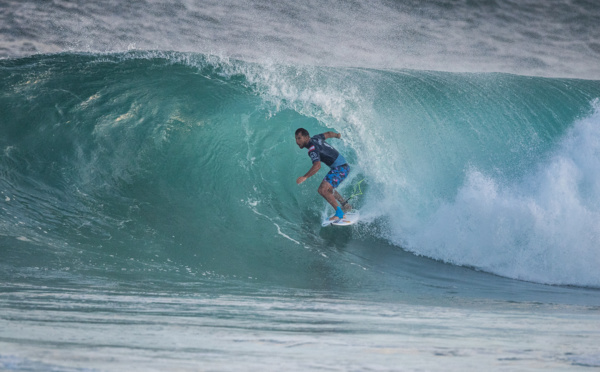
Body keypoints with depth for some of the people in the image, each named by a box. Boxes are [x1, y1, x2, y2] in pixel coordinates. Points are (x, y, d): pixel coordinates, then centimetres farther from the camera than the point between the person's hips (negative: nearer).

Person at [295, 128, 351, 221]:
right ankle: (346, 206, 36)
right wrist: (337, 135, 47)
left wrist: (305, 177, -42)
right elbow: (328, 134, 26)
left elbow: (317, 166, -36)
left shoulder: (312, 149, -21)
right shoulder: (315, 138, 6)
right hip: (344, 165, 10)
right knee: (328, 189, 26)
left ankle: (339, 213, -19)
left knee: (323, 190, -21)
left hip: (340, 168, -10)